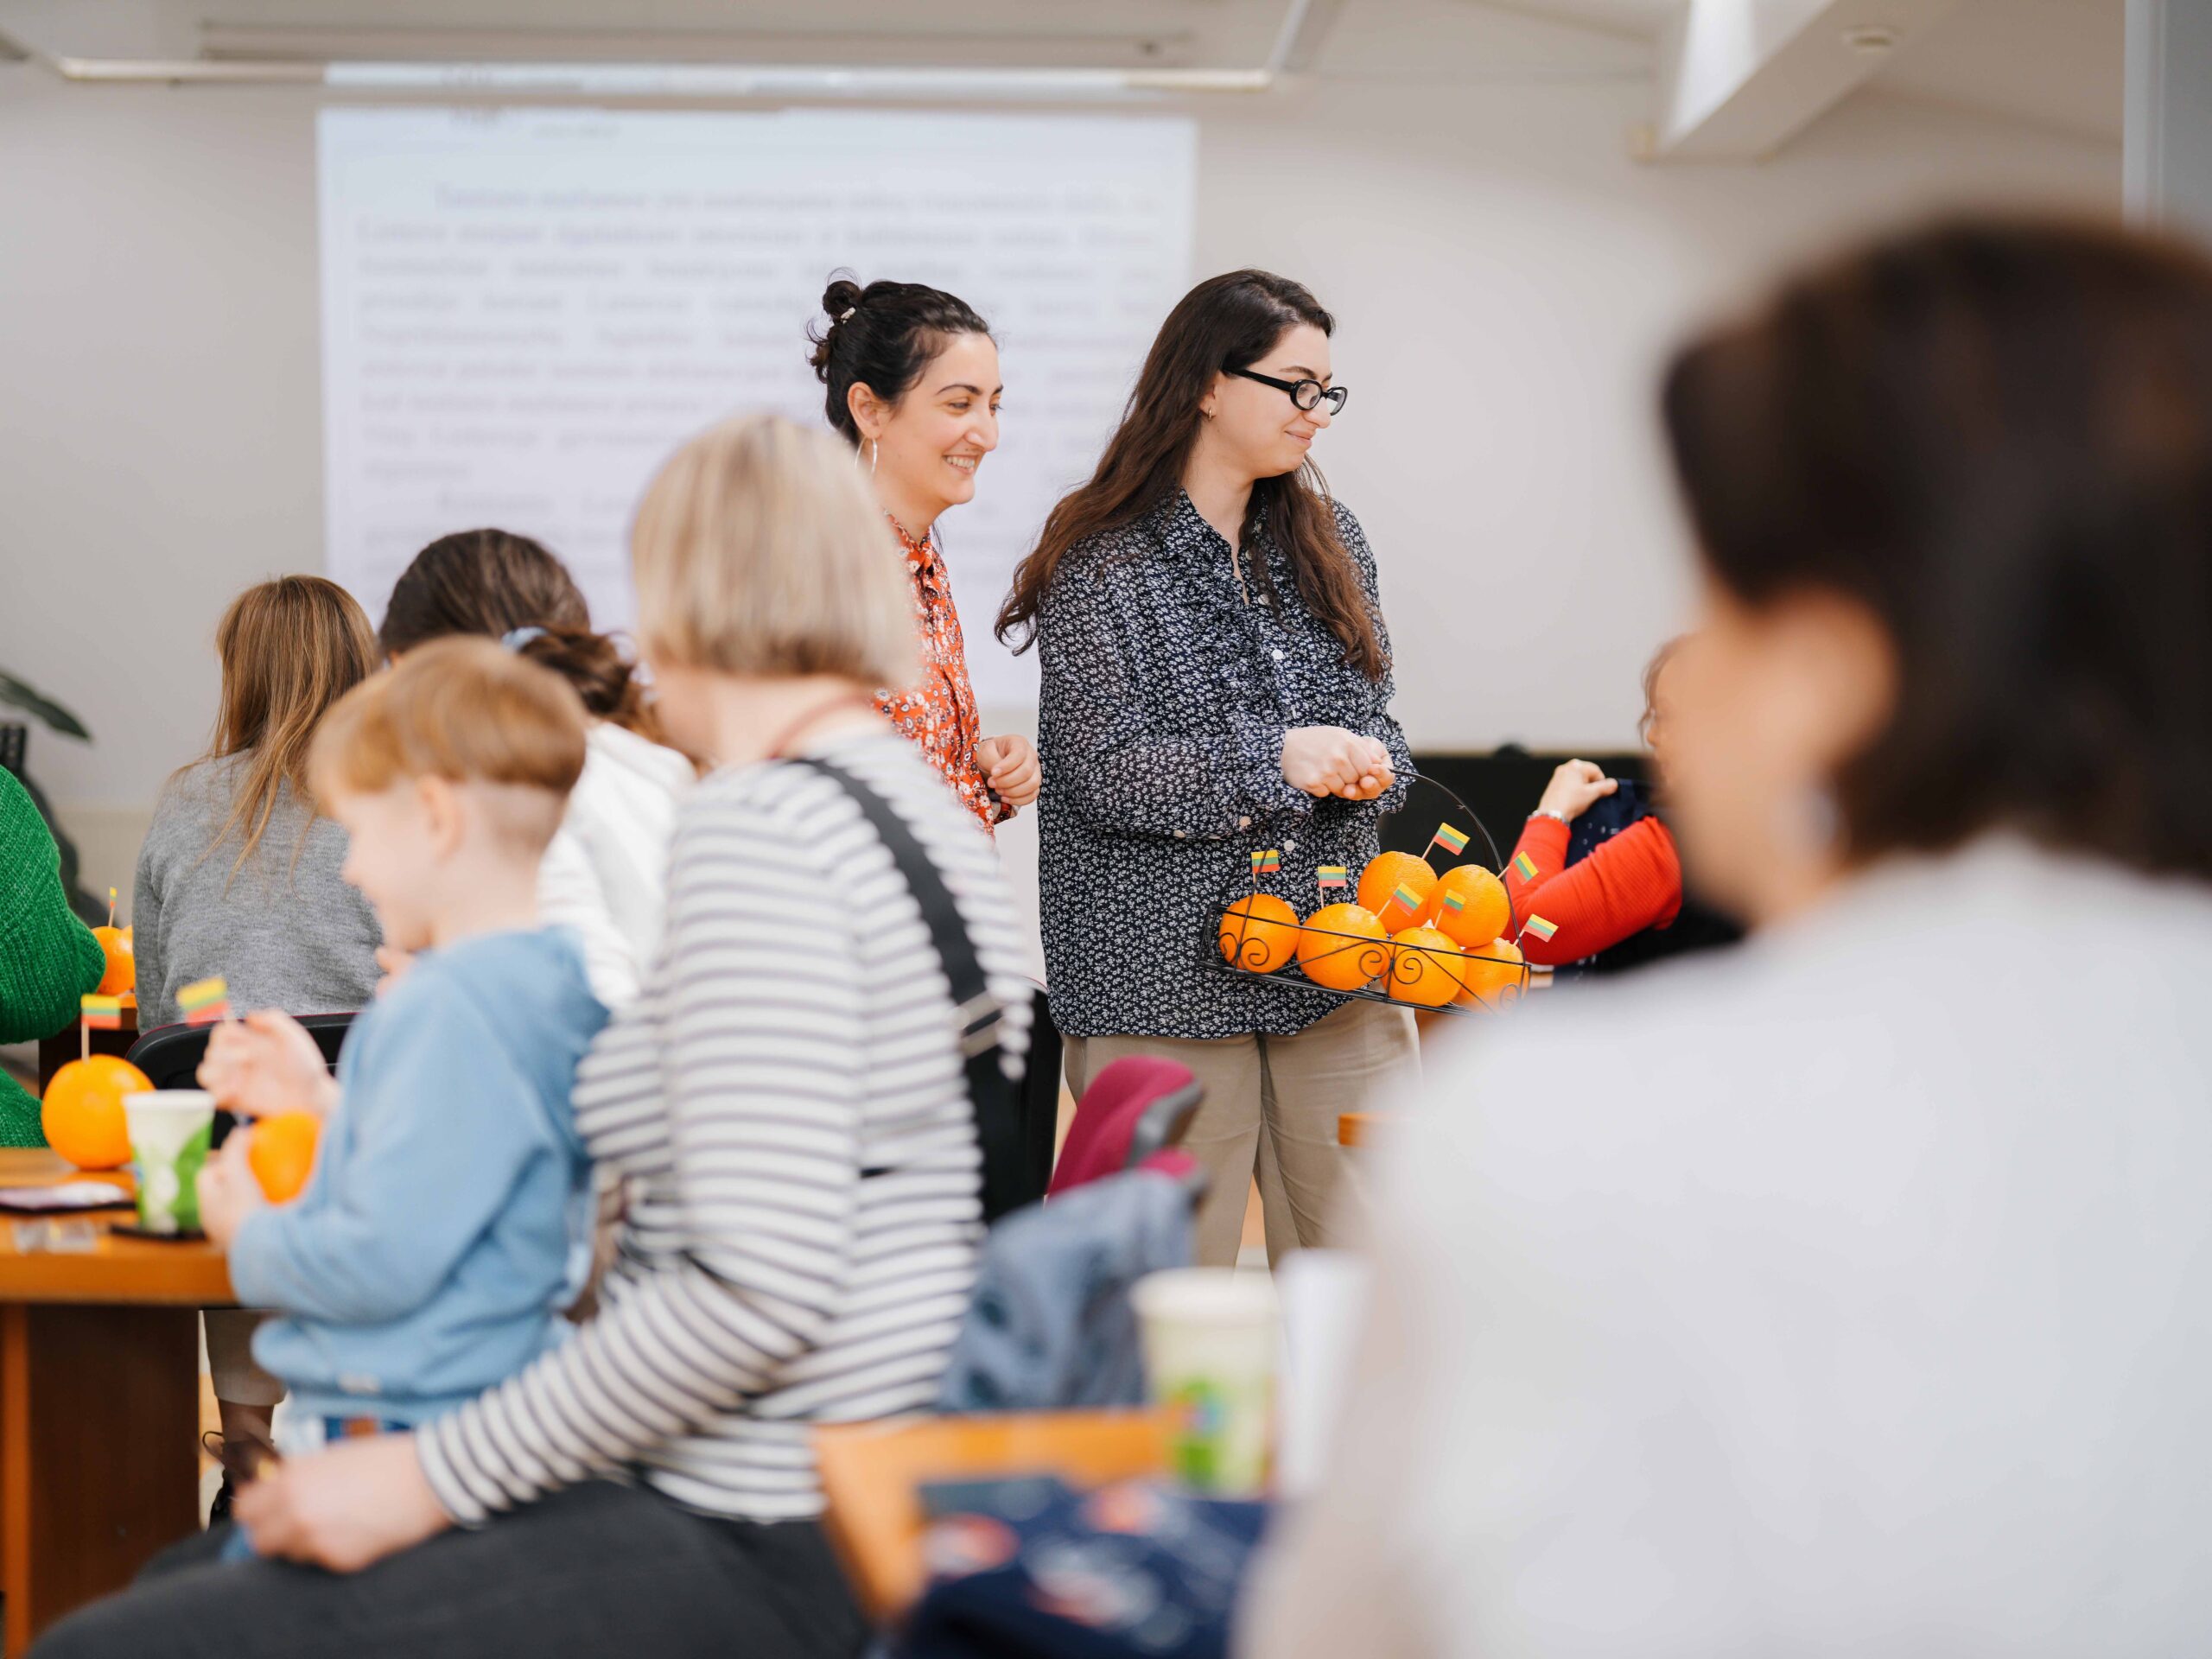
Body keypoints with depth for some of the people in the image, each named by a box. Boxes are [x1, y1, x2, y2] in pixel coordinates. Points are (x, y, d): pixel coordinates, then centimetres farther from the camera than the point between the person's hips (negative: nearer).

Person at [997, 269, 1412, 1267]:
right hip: (1163, 978, -5)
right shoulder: (1100, 563, -5)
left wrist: (1367, 767, -7)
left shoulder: (1328, 540, 14)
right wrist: (1276, 762, -20)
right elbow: (1105, 772, -11)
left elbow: (1376, 723, 17)